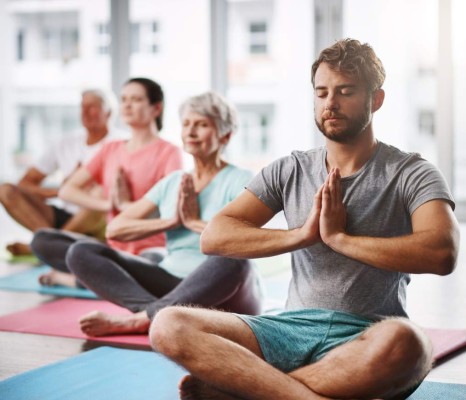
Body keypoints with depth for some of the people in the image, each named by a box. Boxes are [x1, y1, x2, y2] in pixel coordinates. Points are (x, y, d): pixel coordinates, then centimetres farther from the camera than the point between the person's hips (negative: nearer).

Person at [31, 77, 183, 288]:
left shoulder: (168, 152, -3)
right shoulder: (111, 150, 13)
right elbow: (67, 191, 5)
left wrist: (125, 204, -9)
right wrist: (109, 204, -9)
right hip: (113, 248, 5)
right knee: (41, 240, -12)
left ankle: (66, 277, -10)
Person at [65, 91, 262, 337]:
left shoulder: (240, 181, -2)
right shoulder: (172, 183, 13)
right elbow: (114, 229, 6)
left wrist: (194, 222, -11)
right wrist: (172, 221, -5)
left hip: (223, 298, -5)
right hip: (172, 285, 5)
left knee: (232, 261, -41)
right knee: (82, 252, -11)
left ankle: (133, 321, -36)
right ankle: (160, 314, -34)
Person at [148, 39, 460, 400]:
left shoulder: (410, 174, 2)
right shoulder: (289, 171, 12)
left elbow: (441, 254, -18)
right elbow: (213, 238, 2)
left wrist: (339, 237, -12)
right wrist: (302, 234, -9)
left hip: (366, 340, -3)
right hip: (293, 328, 3)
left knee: (403, 343, -41)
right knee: (170, 327, -20)